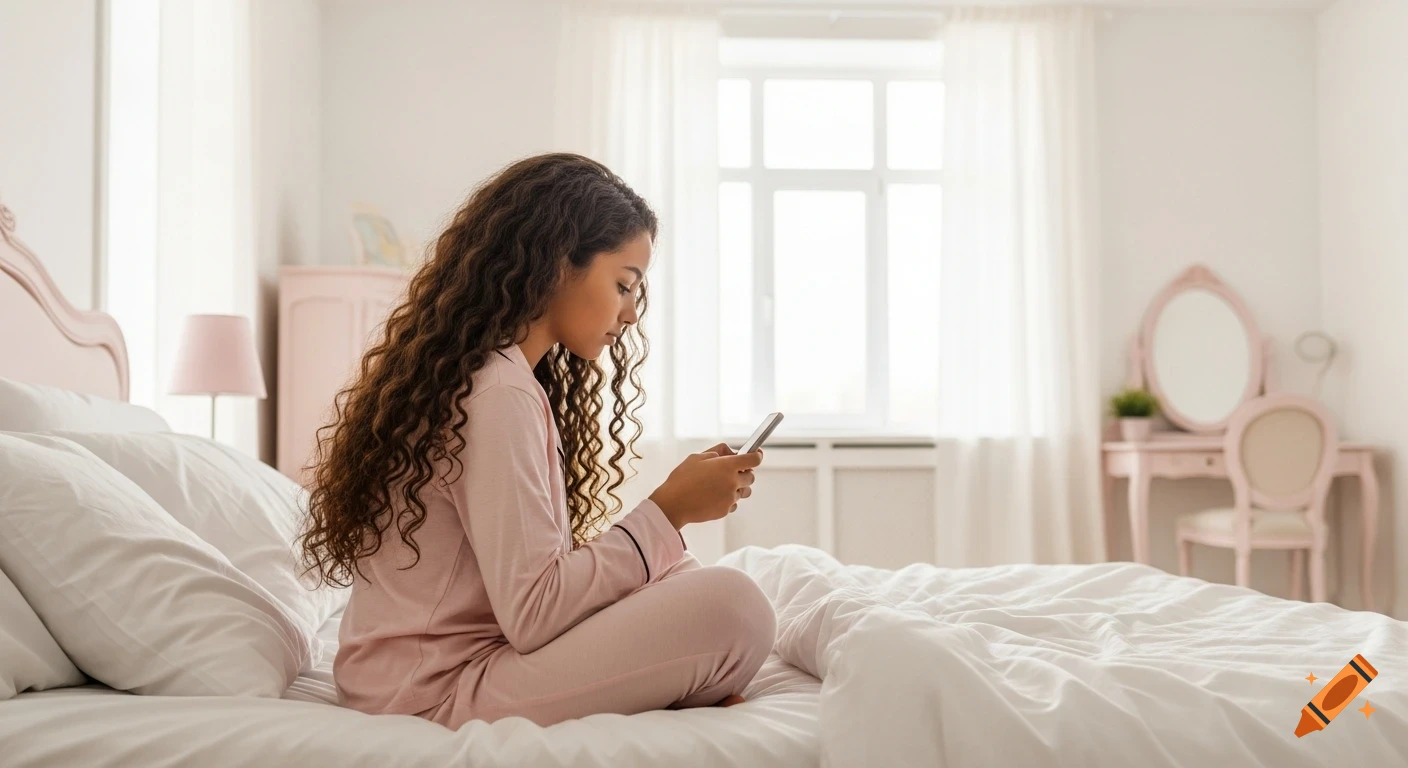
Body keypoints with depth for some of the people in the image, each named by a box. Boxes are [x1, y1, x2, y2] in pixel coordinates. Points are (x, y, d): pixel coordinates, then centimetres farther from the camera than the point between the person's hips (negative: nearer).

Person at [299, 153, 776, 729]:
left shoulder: (466, 372, 12)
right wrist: (668, 512, -16)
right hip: (440, 693, -10)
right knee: (731, 606, -21)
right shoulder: (498, 392, -18)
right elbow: (532, 613, -23)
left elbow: (549, 563, 10)